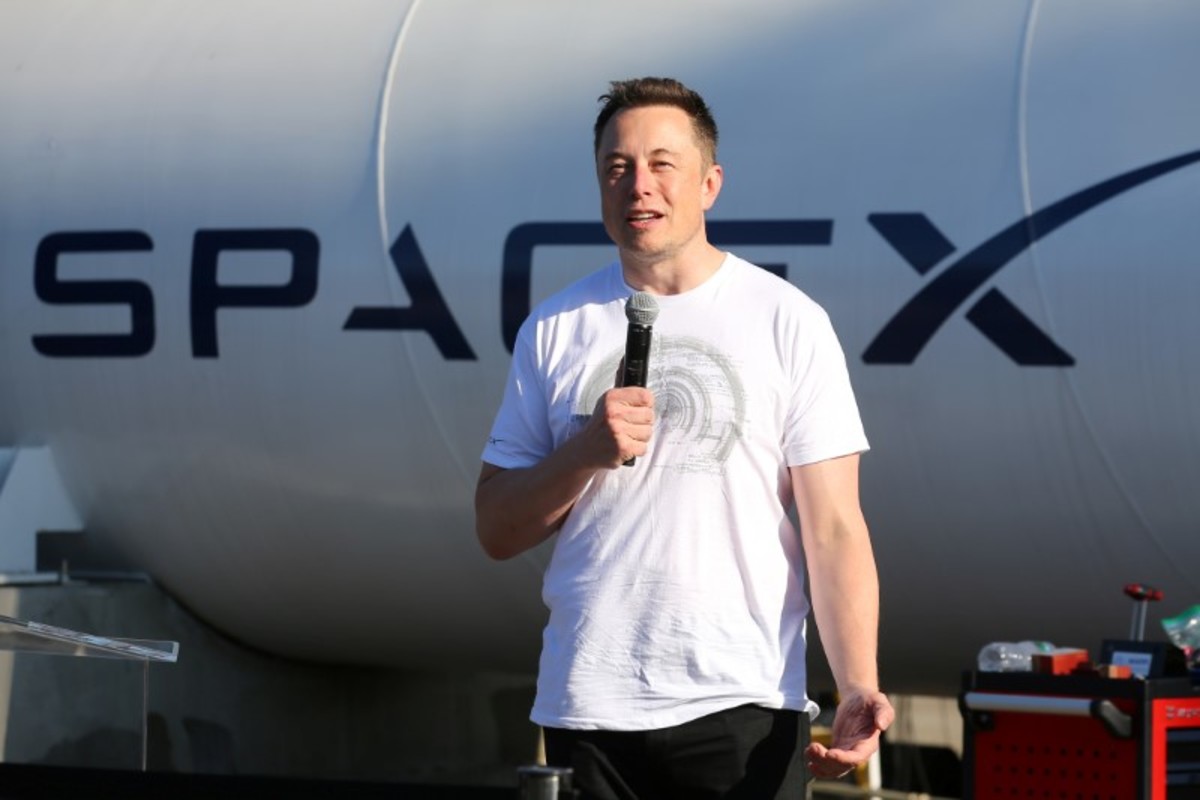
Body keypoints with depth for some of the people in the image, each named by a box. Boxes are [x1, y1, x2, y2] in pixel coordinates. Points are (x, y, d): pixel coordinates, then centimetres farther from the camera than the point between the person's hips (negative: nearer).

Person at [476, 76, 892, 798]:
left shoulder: (788, 320, 3)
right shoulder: (554, 330, 10)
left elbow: (834, 528, -3)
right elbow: (497, 531, 10)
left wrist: (859, 687, -16)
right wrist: (586, 452, -8)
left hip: (745, 709, -2)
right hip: (586, 711, 3)